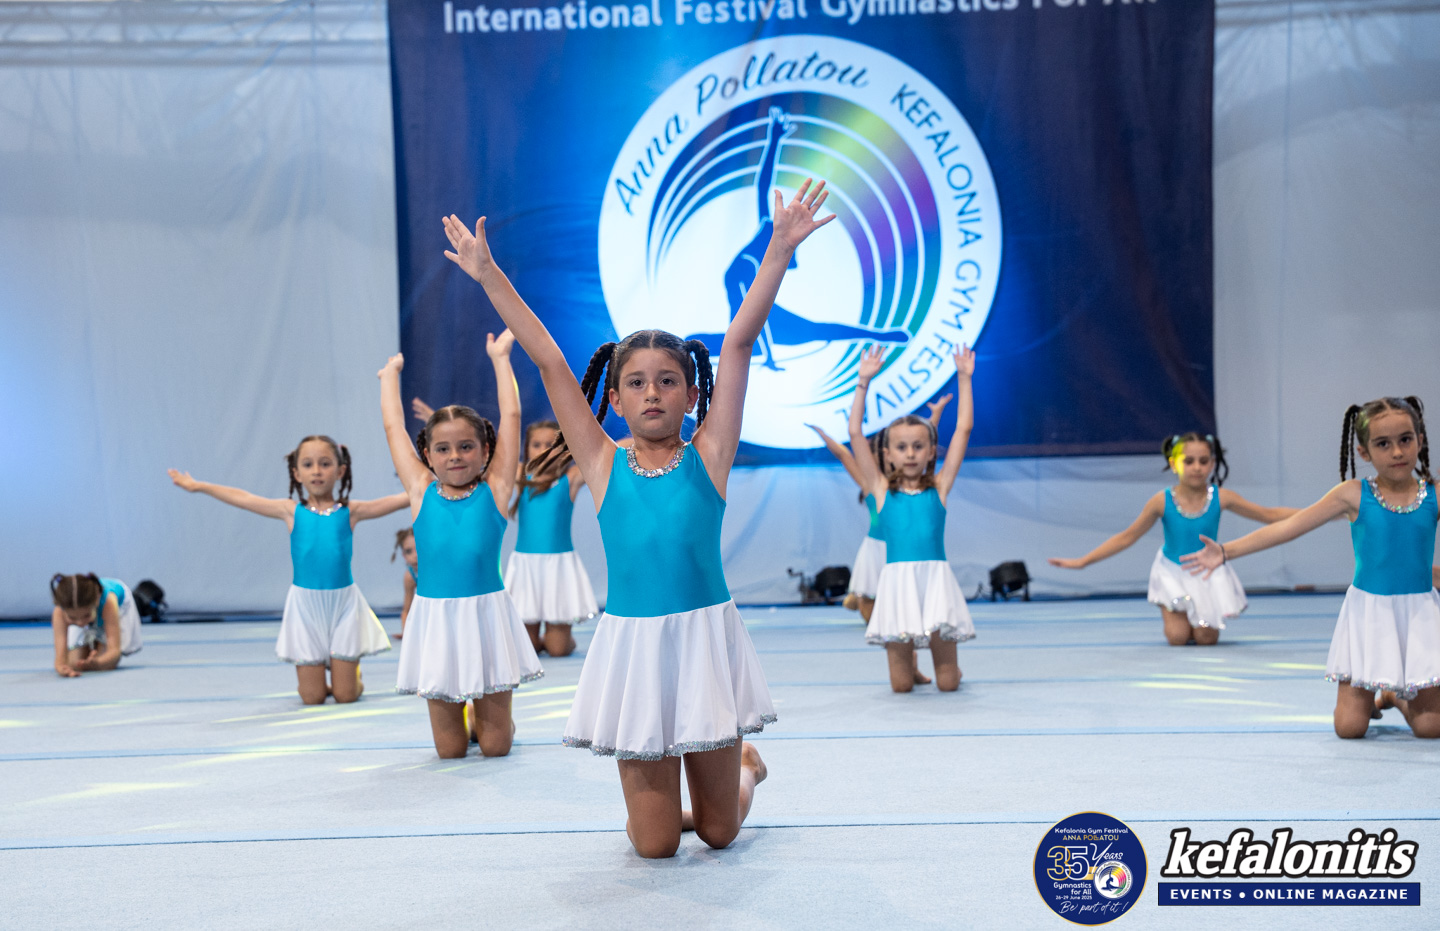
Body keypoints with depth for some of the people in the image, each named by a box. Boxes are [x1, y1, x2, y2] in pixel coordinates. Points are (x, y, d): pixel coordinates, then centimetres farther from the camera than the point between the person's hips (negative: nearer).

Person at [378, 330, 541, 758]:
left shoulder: (494, 490, -1)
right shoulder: (421, 492, 2)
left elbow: (511, 415, 0)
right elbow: (393, 427, 9)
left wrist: (500, 357, 8)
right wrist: (391, 373, 21)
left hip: (487, 616, -1)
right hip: (435, 620, 1)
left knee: (495, 745, 6)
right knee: (450, 749, 8)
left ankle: (487, 712, 38)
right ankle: (460, 713, 40)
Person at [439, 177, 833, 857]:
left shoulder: (708, 455, -1)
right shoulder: (604, 464, 1)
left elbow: (737, 345, -8)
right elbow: (549, 362, -1)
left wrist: (780, 247, -11)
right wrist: (490, 276, 0)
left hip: (705, 639, 0)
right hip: (633, 647, 1)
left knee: (719, 830, 14)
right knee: (654, 843, 5)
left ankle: (746, 766, 47)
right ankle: (657, 794, 39)